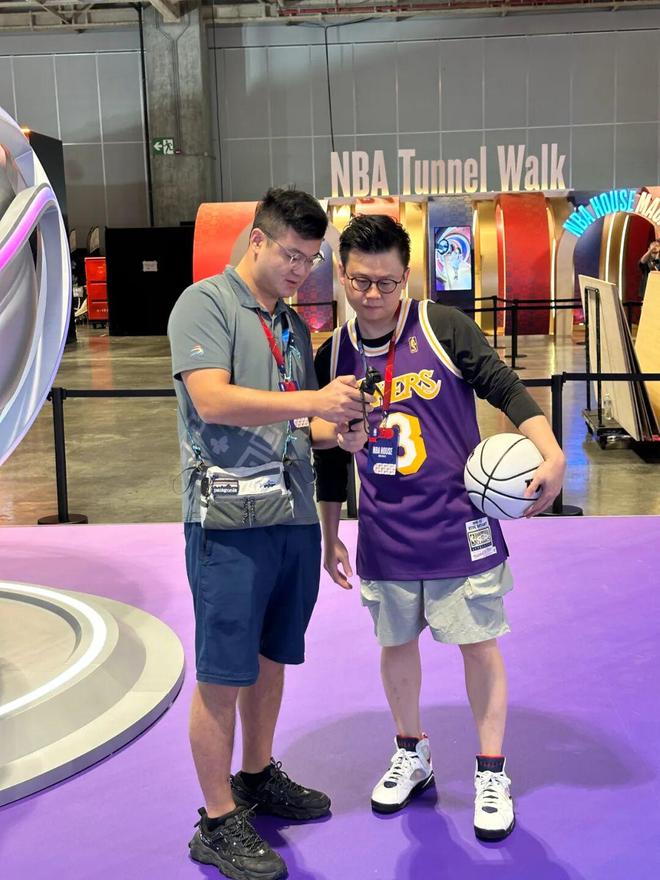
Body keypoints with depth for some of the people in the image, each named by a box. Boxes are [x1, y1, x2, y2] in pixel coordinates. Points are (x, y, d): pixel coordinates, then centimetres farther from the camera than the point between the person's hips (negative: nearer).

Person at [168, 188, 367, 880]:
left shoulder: (294, 326, 17)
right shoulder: (205, 304, -6)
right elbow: (212, 400, -20)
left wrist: (340, 428, 0)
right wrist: (313, 401, -23)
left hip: (295, 518, 8)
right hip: (231, 520, -7)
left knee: (271, 658, 18)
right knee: (222, 674, 0)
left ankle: (258, 777, 36)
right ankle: (218, 823, 12)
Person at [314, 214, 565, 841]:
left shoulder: (443, 327, -9)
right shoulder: (333, 356, 2)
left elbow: (506, 389, -10)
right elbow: (331, 459, 10)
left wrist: (551, 456, -26)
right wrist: (329, 536, 15)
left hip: (460, 527, -3)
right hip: (385, 536, 3)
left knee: (480, 646, 5)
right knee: (396, 644, 15)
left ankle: (492, 774, 23)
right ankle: (411, 755, 37)